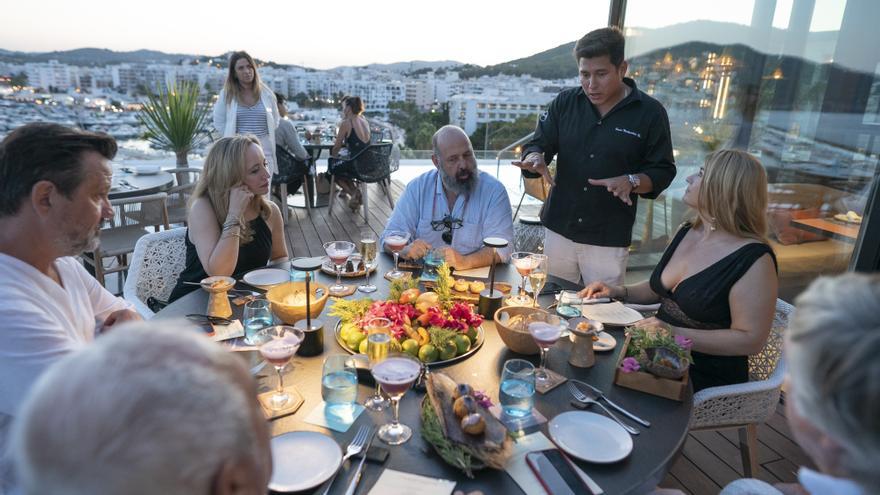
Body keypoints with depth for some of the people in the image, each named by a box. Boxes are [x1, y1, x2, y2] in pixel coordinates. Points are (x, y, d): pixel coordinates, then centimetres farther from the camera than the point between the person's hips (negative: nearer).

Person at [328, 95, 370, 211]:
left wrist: (332, 156, 15)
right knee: (340, 162, 30)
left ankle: (352, 192, 9)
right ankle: (353, 190, 25)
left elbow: (336, 147, -4)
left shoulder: (346, 123, -11)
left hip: (356, 166, -7)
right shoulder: (364, 121, 8)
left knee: (332, 165, 21)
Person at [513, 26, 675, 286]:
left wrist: (631, 181, -21)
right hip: (558, 229, 3)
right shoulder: (564, 102, 4)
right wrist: (535, 158, -20)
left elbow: (663, 171, -1)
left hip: (610, 239, -3)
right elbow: (538, 144, 4)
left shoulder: (649, 112, -4)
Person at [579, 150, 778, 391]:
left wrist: (676, 334, -24)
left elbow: (750, 340, -18)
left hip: (706, 381, -7)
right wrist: (619, 292, 4)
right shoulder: (687, 232, 6)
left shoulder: (753, 259, -17)